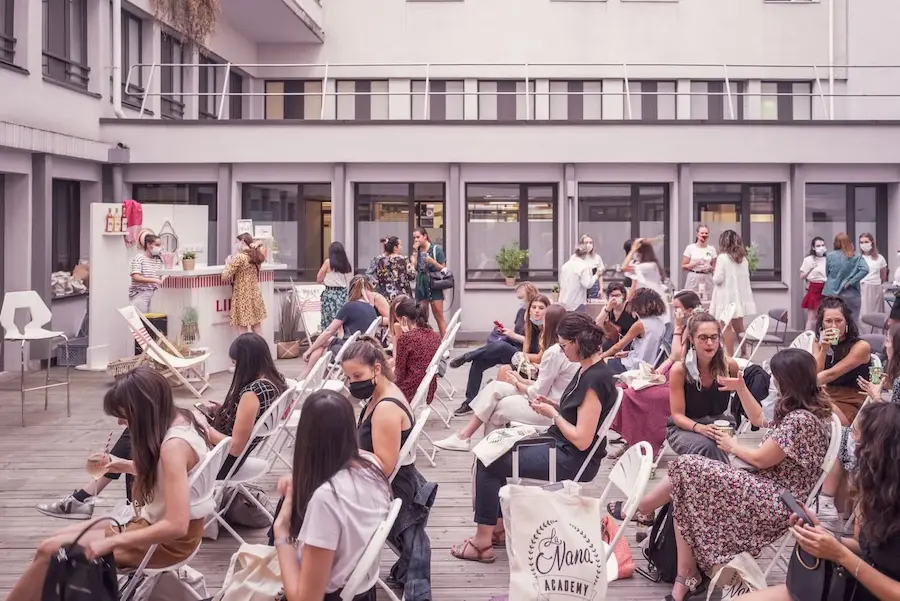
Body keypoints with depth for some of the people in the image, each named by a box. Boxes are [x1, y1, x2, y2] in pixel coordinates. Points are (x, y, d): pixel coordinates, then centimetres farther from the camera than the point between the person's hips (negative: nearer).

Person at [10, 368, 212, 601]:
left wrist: (111, 542, -28)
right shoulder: (178, 420, -1)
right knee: (60, 538, 9)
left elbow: (176, 525, -33)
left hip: (170, 540, -9)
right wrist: (128, 466, 4)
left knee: (50, 550, -7)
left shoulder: (174, 446, -29)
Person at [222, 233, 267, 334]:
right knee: (257, 331, 11)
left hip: (243, 297, -7)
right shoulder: (256, 256, 6)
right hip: (255, 296, 7)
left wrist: (228, 264, 2)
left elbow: (225, 277, -13)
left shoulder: (239, 257, -13)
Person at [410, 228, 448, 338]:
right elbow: (413, 268, 0)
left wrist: (432, 261, -19)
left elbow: (443, 268, -2)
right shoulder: (416, 250, 11)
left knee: (439, 316, -6)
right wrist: (415, 252, -5)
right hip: (421, 286, 5)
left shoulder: (436, 249, -2)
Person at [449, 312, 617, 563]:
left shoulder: (595, 379, -24)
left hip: (574, 460, -10)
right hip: (562, 447, 10)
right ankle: (499, 527, 20)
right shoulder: (588, 369, 5)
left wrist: (553, 414, -14)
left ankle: (483, 542, 1)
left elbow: (582, 440, -26)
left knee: (487, 463, -7)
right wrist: (553, 405, 0)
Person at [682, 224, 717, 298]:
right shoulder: (690, 248, 1)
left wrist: (709, 268, -7)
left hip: (707, 279, 2)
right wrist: (696, 263, -13)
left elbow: (714, 267, 14)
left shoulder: (711, 249, 9)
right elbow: (683, 266, -1)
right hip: (693, 279, -2)